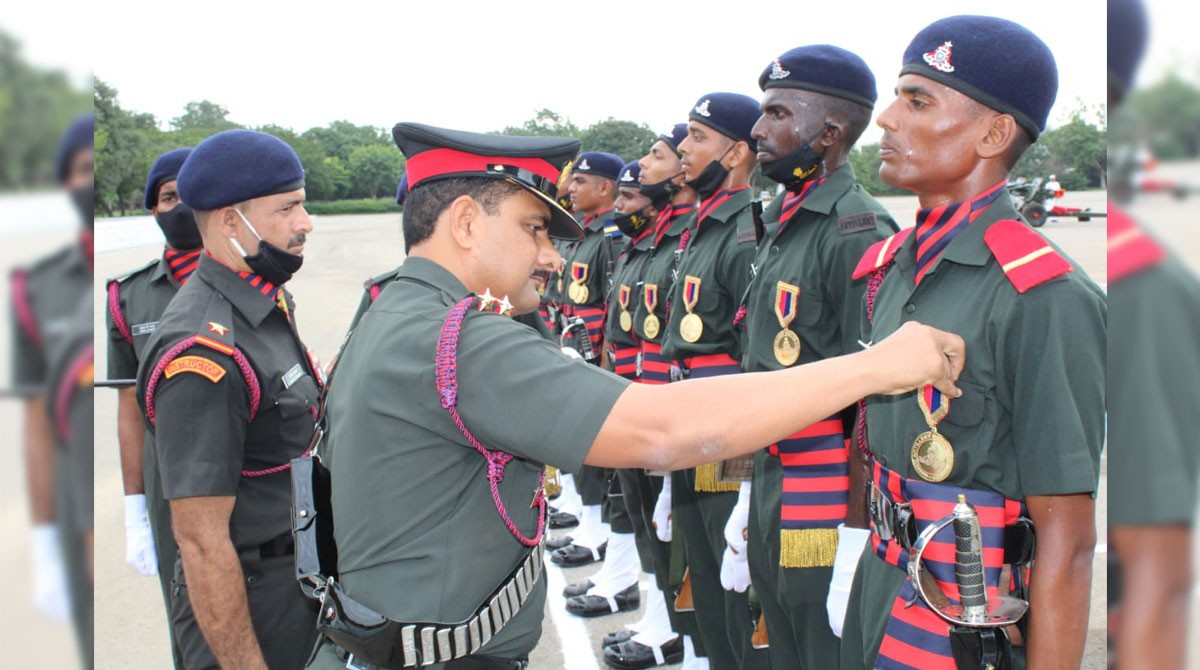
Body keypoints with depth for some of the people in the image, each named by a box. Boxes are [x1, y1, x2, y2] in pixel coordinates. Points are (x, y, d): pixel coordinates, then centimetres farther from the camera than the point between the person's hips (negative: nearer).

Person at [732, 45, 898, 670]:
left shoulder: (859, 233, -17)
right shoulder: (778, 228, 12)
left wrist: (857, 538, -21)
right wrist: (750, 492, 18)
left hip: (829, 506, -9)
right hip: (772, 493, 9)